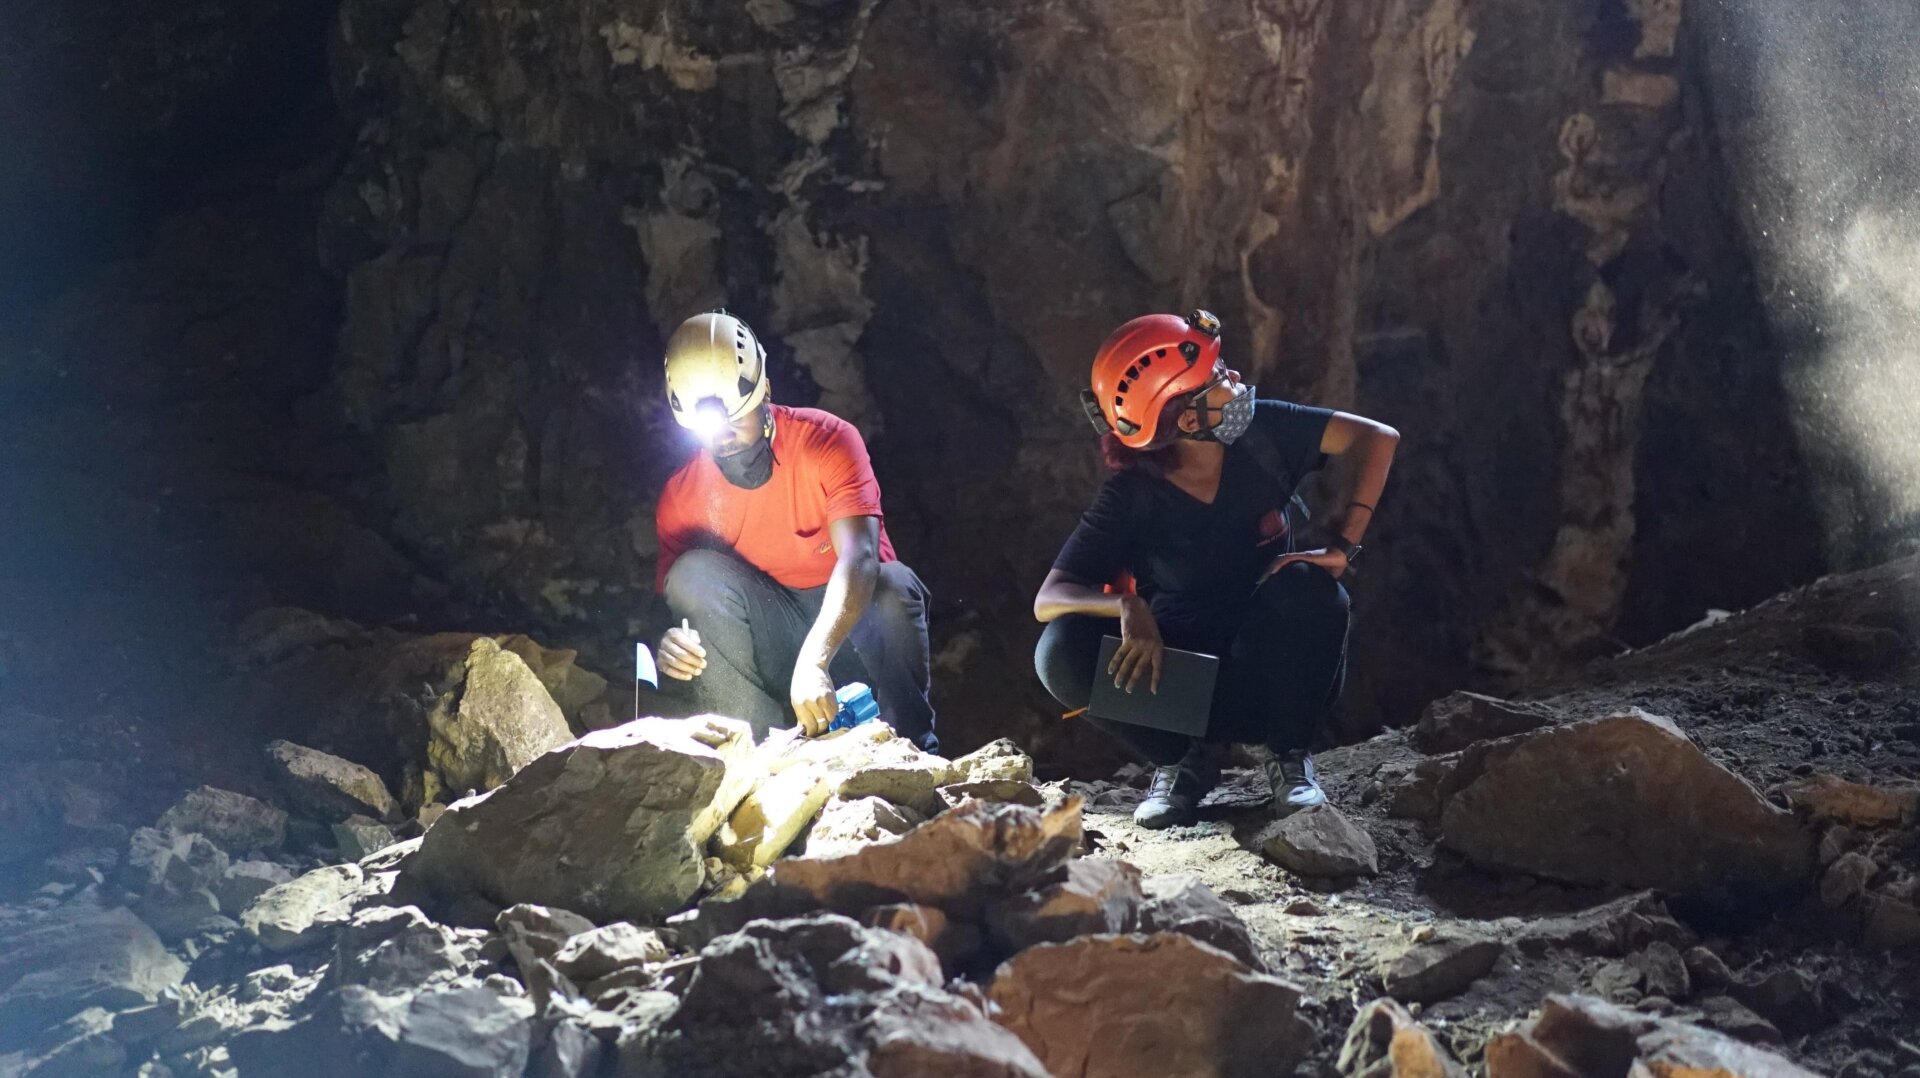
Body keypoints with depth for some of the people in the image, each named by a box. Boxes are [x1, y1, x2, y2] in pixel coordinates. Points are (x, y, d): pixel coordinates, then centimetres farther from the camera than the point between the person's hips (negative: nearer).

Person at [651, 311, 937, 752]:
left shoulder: (828, 440, -18)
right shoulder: (682, 497, -7)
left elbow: (859, 558, -31)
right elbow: (674, 599, -2)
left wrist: (813, 660, -47)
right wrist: (671, 643, -31)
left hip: (851, 617, -2)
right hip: (769, 634, 2)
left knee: (895, 586, -35)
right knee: (695, 574, -24)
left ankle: (910, 745, -17)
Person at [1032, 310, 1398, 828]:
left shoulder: (1260, 432, -12)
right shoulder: (1131, 497, -16)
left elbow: (1377, 438, -14)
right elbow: (1049, 599, -21)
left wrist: (1340, 546, -24)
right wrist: (1127, 606, -42)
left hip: (1272, 676, 1)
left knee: (1309, 587, -32)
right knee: (1062, 651, -27)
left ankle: (1291, 758, -10)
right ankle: (1179, 761, -3)